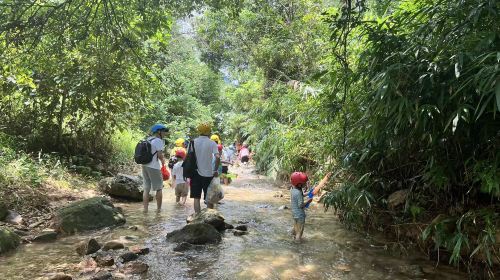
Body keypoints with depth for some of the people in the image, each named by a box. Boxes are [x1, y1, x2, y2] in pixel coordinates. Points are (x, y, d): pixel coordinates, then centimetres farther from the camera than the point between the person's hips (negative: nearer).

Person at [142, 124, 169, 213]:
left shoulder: (147, 140, 13)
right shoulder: (158, 140, -11)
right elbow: (160, 155, -16)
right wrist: (163, 161, 3)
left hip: (144, 165, 7)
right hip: (154, 167, -7)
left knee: (146, 189, 11)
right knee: (159, 189, 7)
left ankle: (145, 208, 10)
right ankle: (159, 208, 12)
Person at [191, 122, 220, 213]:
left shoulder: (193, 142, 0)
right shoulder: (212, 143, -7)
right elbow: (218, 157, -18)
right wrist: (215, 170, -6)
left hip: (196, 173, 2)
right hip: (208, 174, -1)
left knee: (196, 198, 8)